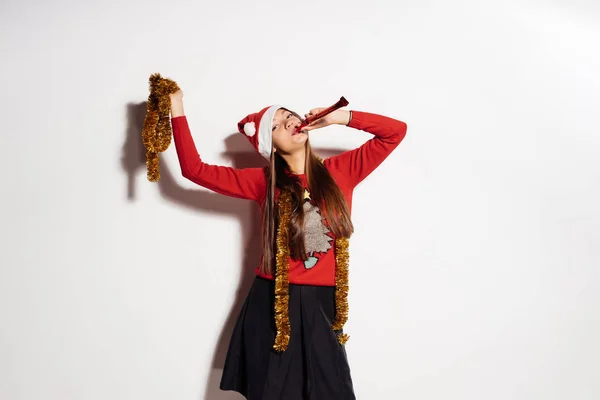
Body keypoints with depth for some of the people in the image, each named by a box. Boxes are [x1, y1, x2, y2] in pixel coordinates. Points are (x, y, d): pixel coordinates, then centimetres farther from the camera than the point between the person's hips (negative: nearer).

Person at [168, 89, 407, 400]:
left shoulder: (341, 172, 2)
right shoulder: (264, 182, -1)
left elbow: (396, 131, 3)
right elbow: (194, 169, -2)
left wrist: (342, 117, -4)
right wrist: (177, 110, -4)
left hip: (323, 305, 1)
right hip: (272, 305, -1)